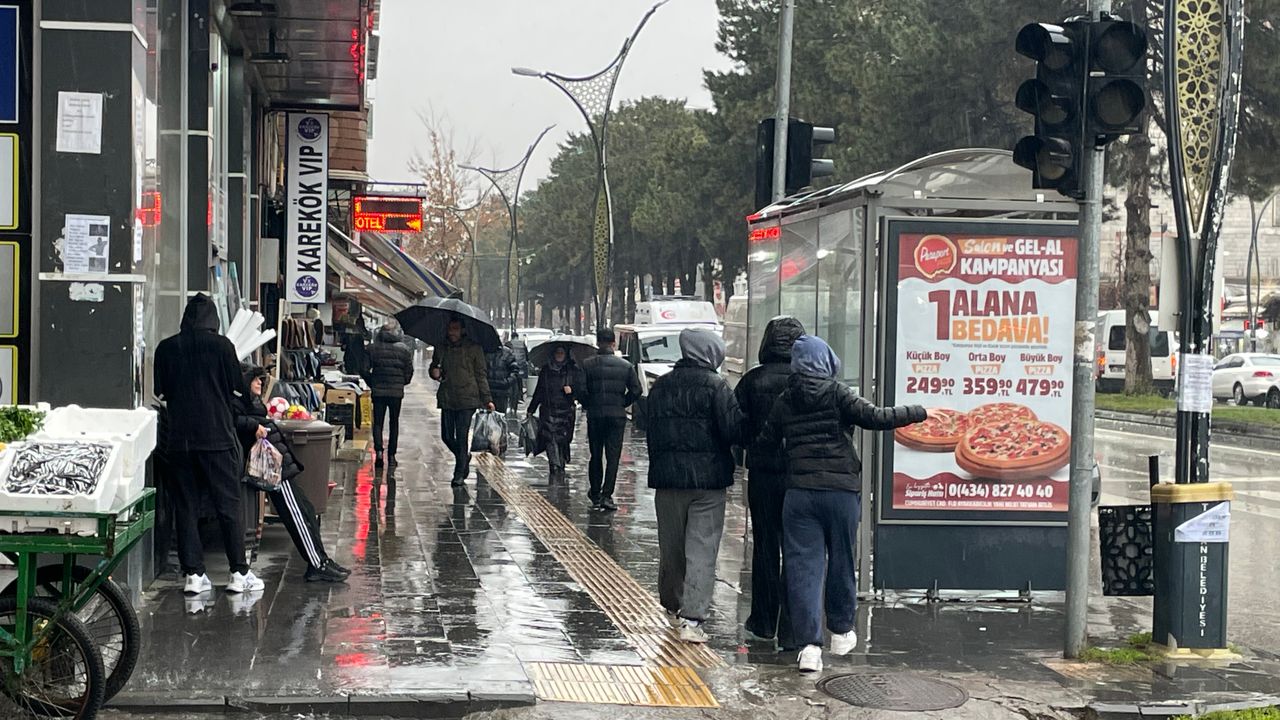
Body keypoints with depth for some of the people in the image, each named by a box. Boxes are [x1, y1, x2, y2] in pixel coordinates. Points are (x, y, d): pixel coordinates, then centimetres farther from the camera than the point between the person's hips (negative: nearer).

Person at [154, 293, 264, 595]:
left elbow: (161, 393, 9)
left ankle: (193, 574, 6)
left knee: (186, 507, 7)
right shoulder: (221, 345, -5)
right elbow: (238, 391, 0)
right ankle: (239, 573, 3)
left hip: (179, 437, 2)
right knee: (228, 505, 3)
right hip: (217, 436, -2)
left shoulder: (166, 348, 3)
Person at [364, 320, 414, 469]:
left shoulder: (373, 348, -3)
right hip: (397, 391, 0)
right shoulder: (404, 349, -3)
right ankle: (391, 455, 11)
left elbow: (365, 370, -2)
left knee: (378, 422, 5)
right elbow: (409, 371, -2)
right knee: (394, 423, 11)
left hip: (378, 390, 0)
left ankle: (379, 451, -14)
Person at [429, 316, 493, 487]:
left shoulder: (473, 349, 2)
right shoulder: (441, 349, 11)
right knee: (447, 436, 3)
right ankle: (464, 457, 31)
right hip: (446, 399, 4)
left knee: (462, 437, -6)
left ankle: (459, 474, 2)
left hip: (467, 399, -4)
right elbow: (434, 367, 24)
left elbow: (481, 375, 4)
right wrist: (434, 372, -2)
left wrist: (487, 399, 0)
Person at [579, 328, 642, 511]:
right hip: (617, 415, 0)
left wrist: (588, 405, 8)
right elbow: (636, 390, -3)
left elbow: (581, 391, -9)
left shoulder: (587, 365, -3)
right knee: (613, 456, 0)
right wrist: (623, 404, 11)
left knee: (596, 456, 11)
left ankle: (595, 495, 16)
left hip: (595, 415, 0)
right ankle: (606, 495, -10)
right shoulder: (625, 366, 0)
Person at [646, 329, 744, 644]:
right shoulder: (714, 385, -8)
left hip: (667, 477, 5)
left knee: (670, 547, 16)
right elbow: (734, 430, -13)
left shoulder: (660, 386, 9)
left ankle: (672, 606, 33)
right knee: (702, 550, -5)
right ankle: (692, 619, -13)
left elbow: (651, 431, 13)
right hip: (707, 479, -5)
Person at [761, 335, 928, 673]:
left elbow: (766, 440, 10)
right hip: (841, 490, -2)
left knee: (802, 566, 0)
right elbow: (874, 417, -11)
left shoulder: (784, 401, 6)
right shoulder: (837, 393, -5)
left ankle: (809, 644, -9)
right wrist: (917, 412, -2)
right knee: (841, 561, 15)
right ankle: (841, 631, 29)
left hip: (799, 491, 2)